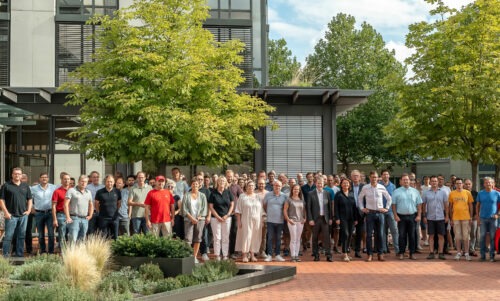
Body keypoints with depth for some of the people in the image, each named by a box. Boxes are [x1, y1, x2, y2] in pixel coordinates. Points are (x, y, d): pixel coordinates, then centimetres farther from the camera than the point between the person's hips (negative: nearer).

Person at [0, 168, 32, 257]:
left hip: (23, 215, 4)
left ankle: (20, 255, 17)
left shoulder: (25, 186, 13)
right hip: (11, 216, -4)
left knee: (21, 236, 9)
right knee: (8, 236, -4)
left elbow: (30, 199, 18)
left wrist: (28, 210, 5)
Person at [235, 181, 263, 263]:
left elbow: (261, 210, 13)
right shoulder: (242, 196, 2)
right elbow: (238, 210, 0)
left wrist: (261, 221, 6)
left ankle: (252, 255, 13)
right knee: (246, 236, -7)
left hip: (256, 221, 3)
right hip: (246, 220, -3)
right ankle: (244, 255, -2)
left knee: (255, 237, 4)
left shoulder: (257, 197, 12)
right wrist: (239, 221, -7)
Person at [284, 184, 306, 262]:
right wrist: (288, 219, -10)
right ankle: (293, 256, -3)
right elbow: (285, 210, -4)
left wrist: (305, 218, 3)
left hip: (300, 221, 4)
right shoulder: (289, 199, -2)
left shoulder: (302, 200, 11)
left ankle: (297, 255, 12)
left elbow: (304, 210, 16)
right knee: (293, 239, -7)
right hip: (292, 221, -4)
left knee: (298, 239, 7)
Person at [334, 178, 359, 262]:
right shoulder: (338, 195, 0)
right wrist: (337, 218, -10)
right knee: (345, 234, -13)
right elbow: (335, 207, -3)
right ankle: (345, 254, -10)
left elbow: (355, 206, 11)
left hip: (351, 218, 4)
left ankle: (346, 251, 20)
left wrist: (356, 218, 8)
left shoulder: (352, 194, 10)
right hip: (342, 218, -4)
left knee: (350, 235, 7)